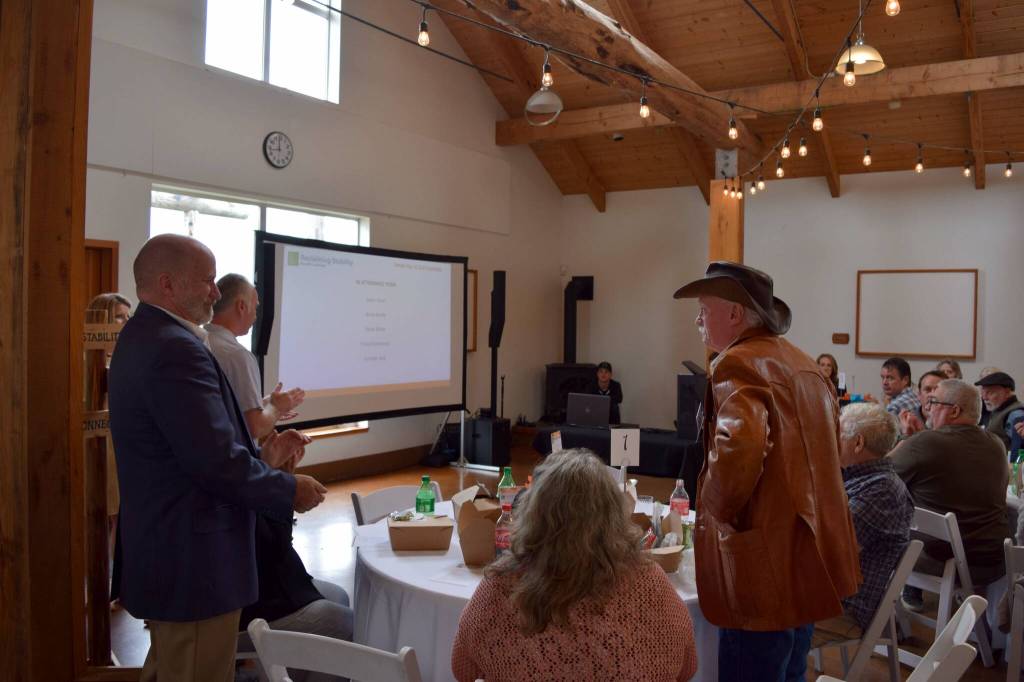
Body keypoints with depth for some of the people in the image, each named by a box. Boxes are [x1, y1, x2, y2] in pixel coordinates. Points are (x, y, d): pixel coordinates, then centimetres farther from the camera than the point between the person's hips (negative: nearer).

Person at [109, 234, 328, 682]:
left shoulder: (141, 338, 10)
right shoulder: (177, 349, -23)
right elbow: (217, 463, -26)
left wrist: (261, 458, 6)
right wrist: (290, 490, -12)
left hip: (162, 555, 11)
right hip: (193, 565, -10)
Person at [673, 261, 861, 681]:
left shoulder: (739, 362, -15)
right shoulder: (803, 363, 14)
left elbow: (738, 445, -34)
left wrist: (718, 508, -18)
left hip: (766, 564, -10)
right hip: (809, 557, 10)